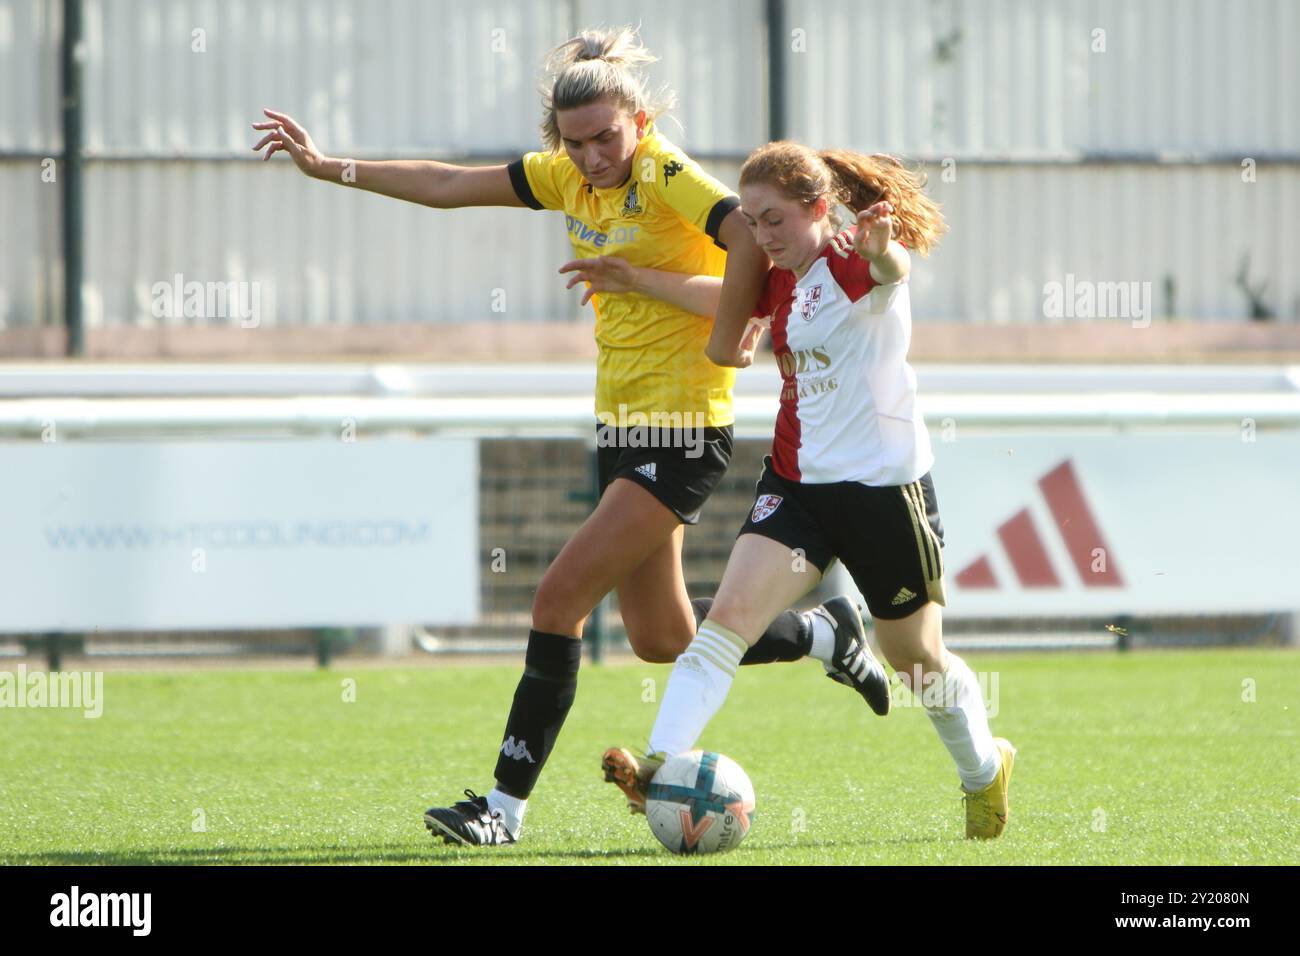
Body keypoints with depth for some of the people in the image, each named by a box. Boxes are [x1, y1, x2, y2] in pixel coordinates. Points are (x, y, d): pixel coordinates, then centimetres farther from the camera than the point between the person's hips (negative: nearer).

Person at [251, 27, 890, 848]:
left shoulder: (667, 175, -16)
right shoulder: (570, 177, 7)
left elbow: (753, 240, -31)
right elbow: (449, 187, 13)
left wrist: (636, 278, -25)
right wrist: (327, 167, 10)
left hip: (682, 435, -9)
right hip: (623, 429, 9)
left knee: (561, 599, -13)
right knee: (661, 639, 15)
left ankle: (507, 806, -7)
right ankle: (827, 636, 36)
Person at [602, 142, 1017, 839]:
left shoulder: (856, 267, -15)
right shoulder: (781, 285, 7)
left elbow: (891, 270, -40)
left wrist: (884, 251, -64)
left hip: (883, 485, -6)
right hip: (796, 480, 6)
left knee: (916, 658, 12)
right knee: (728, 614, -17)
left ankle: (985, 768, 38)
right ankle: (661, 765, -28)